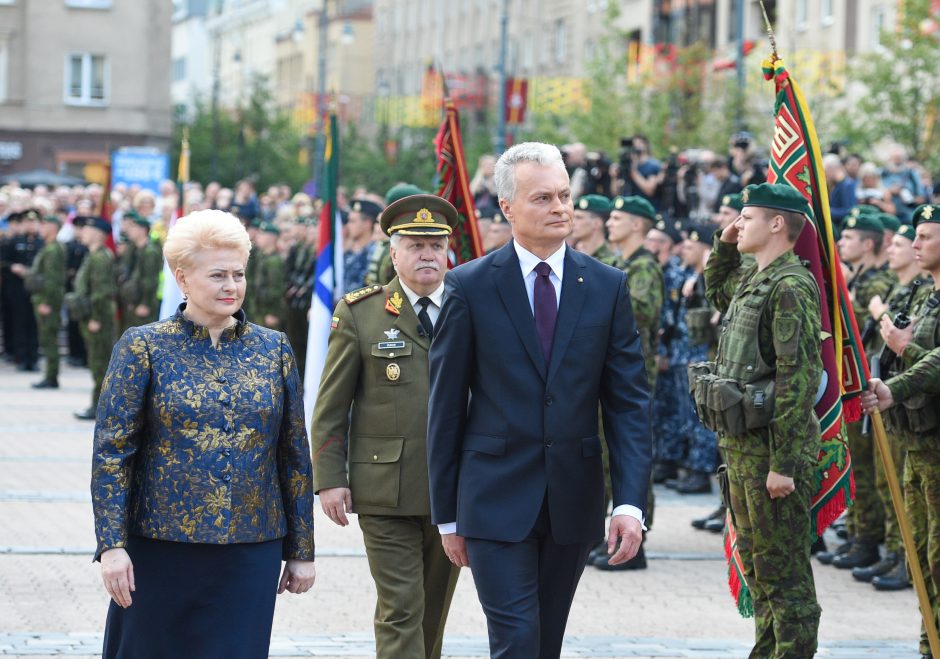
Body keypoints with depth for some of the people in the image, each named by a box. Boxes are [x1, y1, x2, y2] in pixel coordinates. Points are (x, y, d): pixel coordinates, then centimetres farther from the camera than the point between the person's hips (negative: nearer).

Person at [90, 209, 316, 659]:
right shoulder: (143, 348, -1)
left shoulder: (274, 350, 8)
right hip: (160, 550, -2)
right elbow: (110, 452, -4)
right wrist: (112, 545, -11)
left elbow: (295, 457, 11)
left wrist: (301, 551, 10)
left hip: (251, 551, 2)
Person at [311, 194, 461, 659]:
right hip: (387, 492, -3)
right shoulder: (359, 314, 1)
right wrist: (329, 479, -6)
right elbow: (331, 407, 1)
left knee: (435, 610, 13)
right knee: (400, 610, -7)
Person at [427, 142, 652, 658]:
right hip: (496, 499, -3)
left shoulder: (607, 287, 4)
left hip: (574, 499, 3)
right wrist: (447, 514, 0)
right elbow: (445, 407, 1)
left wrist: (630, 502, -9)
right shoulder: (469, 287, -3)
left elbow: (629, 401, 2)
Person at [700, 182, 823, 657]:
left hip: (771, 448, -10)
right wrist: (723, 247, 18)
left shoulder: (791, 286, -17)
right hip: (740, 445, 10)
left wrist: (783, 463, -25)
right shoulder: (751, 280, 12)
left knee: (783, 572, -5)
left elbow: (800, 378, -22)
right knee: (755, 564, 17)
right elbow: (716, 293, 39)